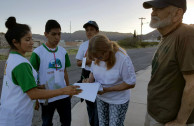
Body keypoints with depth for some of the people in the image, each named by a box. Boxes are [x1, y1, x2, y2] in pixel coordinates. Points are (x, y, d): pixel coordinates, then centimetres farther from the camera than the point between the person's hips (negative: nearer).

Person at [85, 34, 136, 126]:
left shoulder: (123, 59, -27)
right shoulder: (97, 57, -12)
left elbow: (131, 83, -20)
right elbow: (93, 71, 7)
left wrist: (107, 89, -26)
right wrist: (90, 81, -16)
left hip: (118, 100, -4)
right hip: (101, 98, 5)